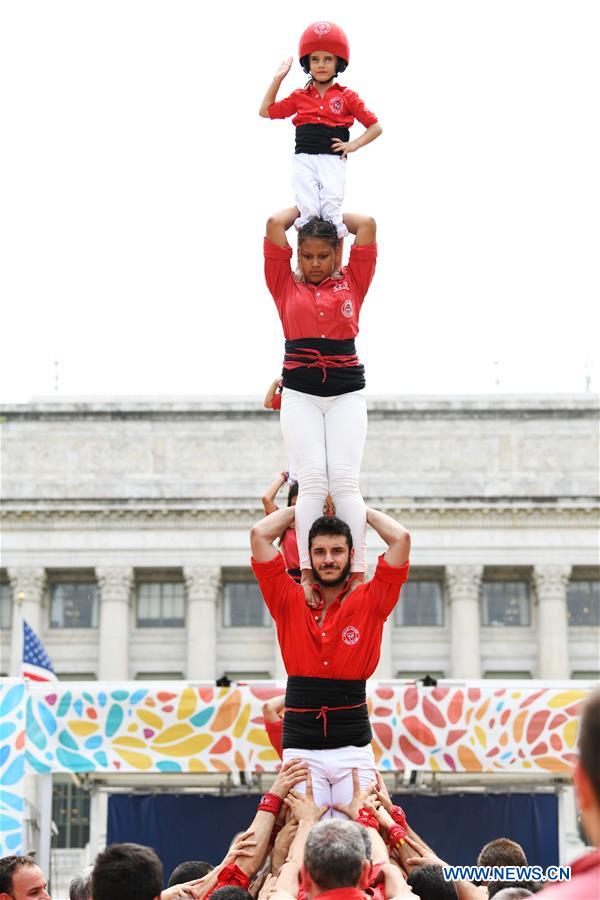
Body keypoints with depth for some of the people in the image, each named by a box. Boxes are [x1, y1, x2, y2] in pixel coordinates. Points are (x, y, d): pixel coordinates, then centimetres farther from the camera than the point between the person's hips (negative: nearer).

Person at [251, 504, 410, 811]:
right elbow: (260, 534, 5)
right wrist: (302, 506, 17)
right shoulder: (290, 601, 9)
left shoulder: (368, 602, 7)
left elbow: (400, 538, 0)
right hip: (301, 748, 0)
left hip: (353, 748, 0)